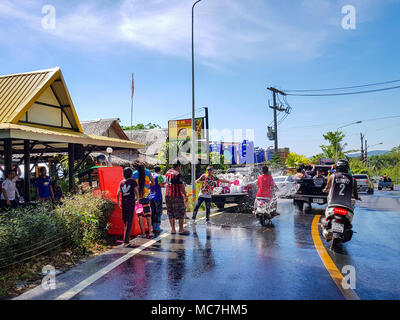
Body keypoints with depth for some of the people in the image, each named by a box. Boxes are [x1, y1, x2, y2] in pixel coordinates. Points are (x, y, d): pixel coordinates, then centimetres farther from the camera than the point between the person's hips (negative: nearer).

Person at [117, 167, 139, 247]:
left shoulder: (121, 182, 8)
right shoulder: (133, 181, -3)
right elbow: (136, 192, -7)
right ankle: (126, 241, -7)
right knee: (129, 222, -3)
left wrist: (118, 203, 18)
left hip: (123, 202, 5)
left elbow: (118, 194, 7)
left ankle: (127, 237, 28)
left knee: (125, 220, 17)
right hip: (131, 202, -4)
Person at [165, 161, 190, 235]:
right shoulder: (178, 174, -14)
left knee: (170, 212, 12)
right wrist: (185, 195, -5)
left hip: (167, 196, 7)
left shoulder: (167, 172, 10)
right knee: (180, 212, 3)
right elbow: (181, 186, -15)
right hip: (176, 196, -7)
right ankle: (181, 229, 7)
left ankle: (173, 229, 14)